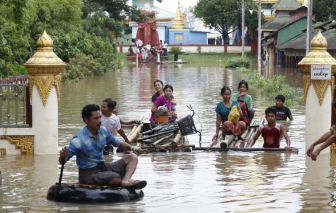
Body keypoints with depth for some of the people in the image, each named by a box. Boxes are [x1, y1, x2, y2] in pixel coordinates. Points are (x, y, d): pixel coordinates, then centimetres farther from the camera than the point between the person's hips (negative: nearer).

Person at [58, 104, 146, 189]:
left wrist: (132, 148, -3)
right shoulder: (79, 140, -18)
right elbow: (63, 161, -17)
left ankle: (126, 180, -29)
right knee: (116, 179, -36)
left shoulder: (103, 131, 2)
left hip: (103, 166, 9)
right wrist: (62, 156, -42)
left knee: (132, 157, -3)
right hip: (88, 173, -9)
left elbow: (118, 143, 17)